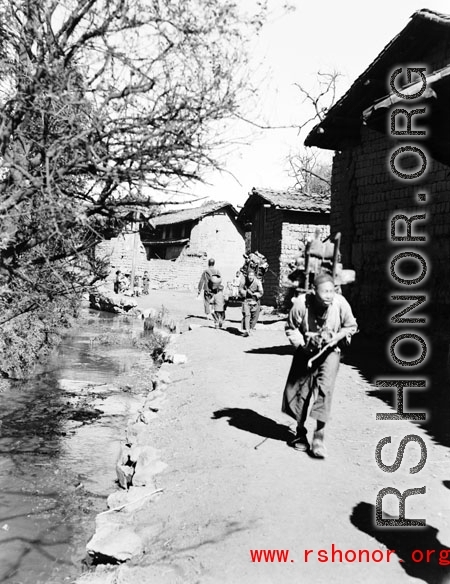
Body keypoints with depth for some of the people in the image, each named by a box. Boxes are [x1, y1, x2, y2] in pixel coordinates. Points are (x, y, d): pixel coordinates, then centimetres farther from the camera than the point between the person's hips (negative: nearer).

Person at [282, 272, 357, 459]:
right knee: (298, 389, 5)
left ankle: (319, 435, -5)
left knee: (324, 388, -17)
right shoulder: (301, 303, -23)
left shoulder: (340, 303, -21)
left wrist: (337, 337, -19)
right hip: (306, 351, 1)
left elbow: (351, 326, -2)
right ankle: (300, 432, 27)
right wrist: (303, 343, -20)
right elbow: (291, 329, -6)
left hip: (330, 351, -1)